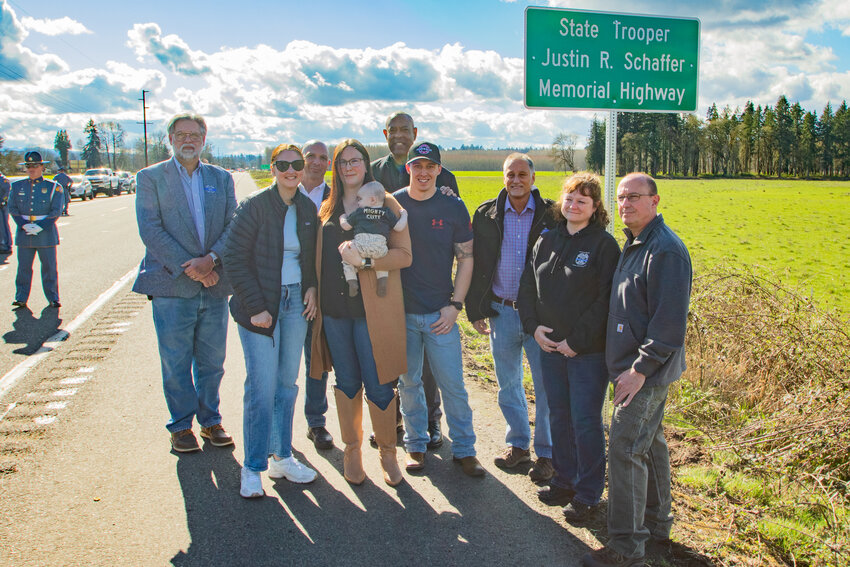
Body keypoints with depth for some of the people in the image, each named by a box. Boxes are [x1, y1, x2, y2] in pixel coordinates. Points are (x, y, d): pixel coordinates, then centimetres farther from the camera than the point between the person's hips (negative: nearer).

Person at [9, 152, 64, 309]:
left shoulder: (53, 187, 2)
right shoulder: (17, 186, 10)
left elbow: (56, 212, -3)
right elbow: (12, 208, 6)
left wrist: (41, 227, -14)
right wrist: (24, 225, -10)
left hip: (46, 233, -2)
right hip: (24, 234, 2)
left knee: (49, 267, 2)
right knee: (23, 267, 3)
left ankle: (53, 298, 10)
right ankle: (21, 298, 9)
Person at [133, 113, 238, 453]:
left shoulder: (221, 179, 12)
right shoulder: (150, 177, 3)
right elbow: (150, 230, -7)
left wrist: (211, 259, -13)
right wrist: (188, 267, -14)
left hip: (214, 283, 3)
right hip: (172, 285, -3)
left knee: (212, 361, 10)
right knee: (176, 362, 4)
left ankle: (210, 421, 25)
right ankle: (181, 426, 20)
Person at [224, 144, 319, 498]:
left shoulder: (308, 209, 8)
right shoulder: (254, 207, -8)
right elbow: (234, 259, -10)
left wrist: (312, 288, 1)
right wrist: (256, 307, -14)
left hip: (296, 303, 5)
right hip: (260, 304, -5)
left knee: (287, 384, 10)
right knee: (262, 387, -5)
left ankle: (281, 457, 23)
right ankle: (253, 468, 8)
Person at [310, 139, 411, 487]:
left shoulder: (385, 204, 1)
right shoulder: (327, 210, 14)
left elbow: (404, 255, -6)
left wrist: (365, 259, -20)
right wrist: (315, 294, 10)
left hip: (372, 309, -4)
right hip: (334, 308, 4)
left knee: (378, 386, -1)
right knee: (346, 383, 12)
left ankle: (387, 452, 19)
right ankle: (352, 449, 28)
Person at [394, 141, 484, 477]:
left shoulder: (453, 207, 0)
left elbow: (466, 259, 3)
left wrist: (455, 305, -4)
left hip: (440, 313, -1)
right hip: (401, 312, 1)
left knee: (452, 384, 2)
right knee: (408, 383, 10)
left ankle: (464, 449, 17)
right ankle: (415, 445, 26)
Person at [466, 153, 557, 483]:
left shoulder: (550, 214, -2)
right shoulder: (486, 215, 3)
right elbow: (475, 264, 7)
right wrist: (475, 309, 4)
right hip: (501, 311, 3)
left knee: (546, 385, 3)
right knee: (508, 384, 14)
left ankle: (547, 452, 19)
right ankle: (518, 443, 32)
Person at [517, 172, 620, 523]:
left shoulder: (604, 244, -9)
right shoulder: (547, 241, 9)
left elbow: (606, 299, -14)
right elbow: (528, 286, 11)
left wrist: (578, 340, -16)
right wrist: (533, 326, -3)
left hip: (588, 351, -5)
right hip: (550, 347, 6)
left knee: (585, 422, 2)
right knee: (559, 417, 16)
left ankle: (587, 494, 17)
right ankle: (564, 481, 32)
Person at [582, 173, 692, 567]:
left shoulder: (665, 250, -19)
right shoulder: (635, 243, 13)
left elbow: (670, 321, -23)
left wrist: (640, 368, -21)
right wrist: (634, 366, 15)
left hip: (646, 371, -10)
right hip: (634, 365, 10)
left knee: (625, 449, -8)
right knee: (649, 442, 19)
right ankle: (656, 523, 34)